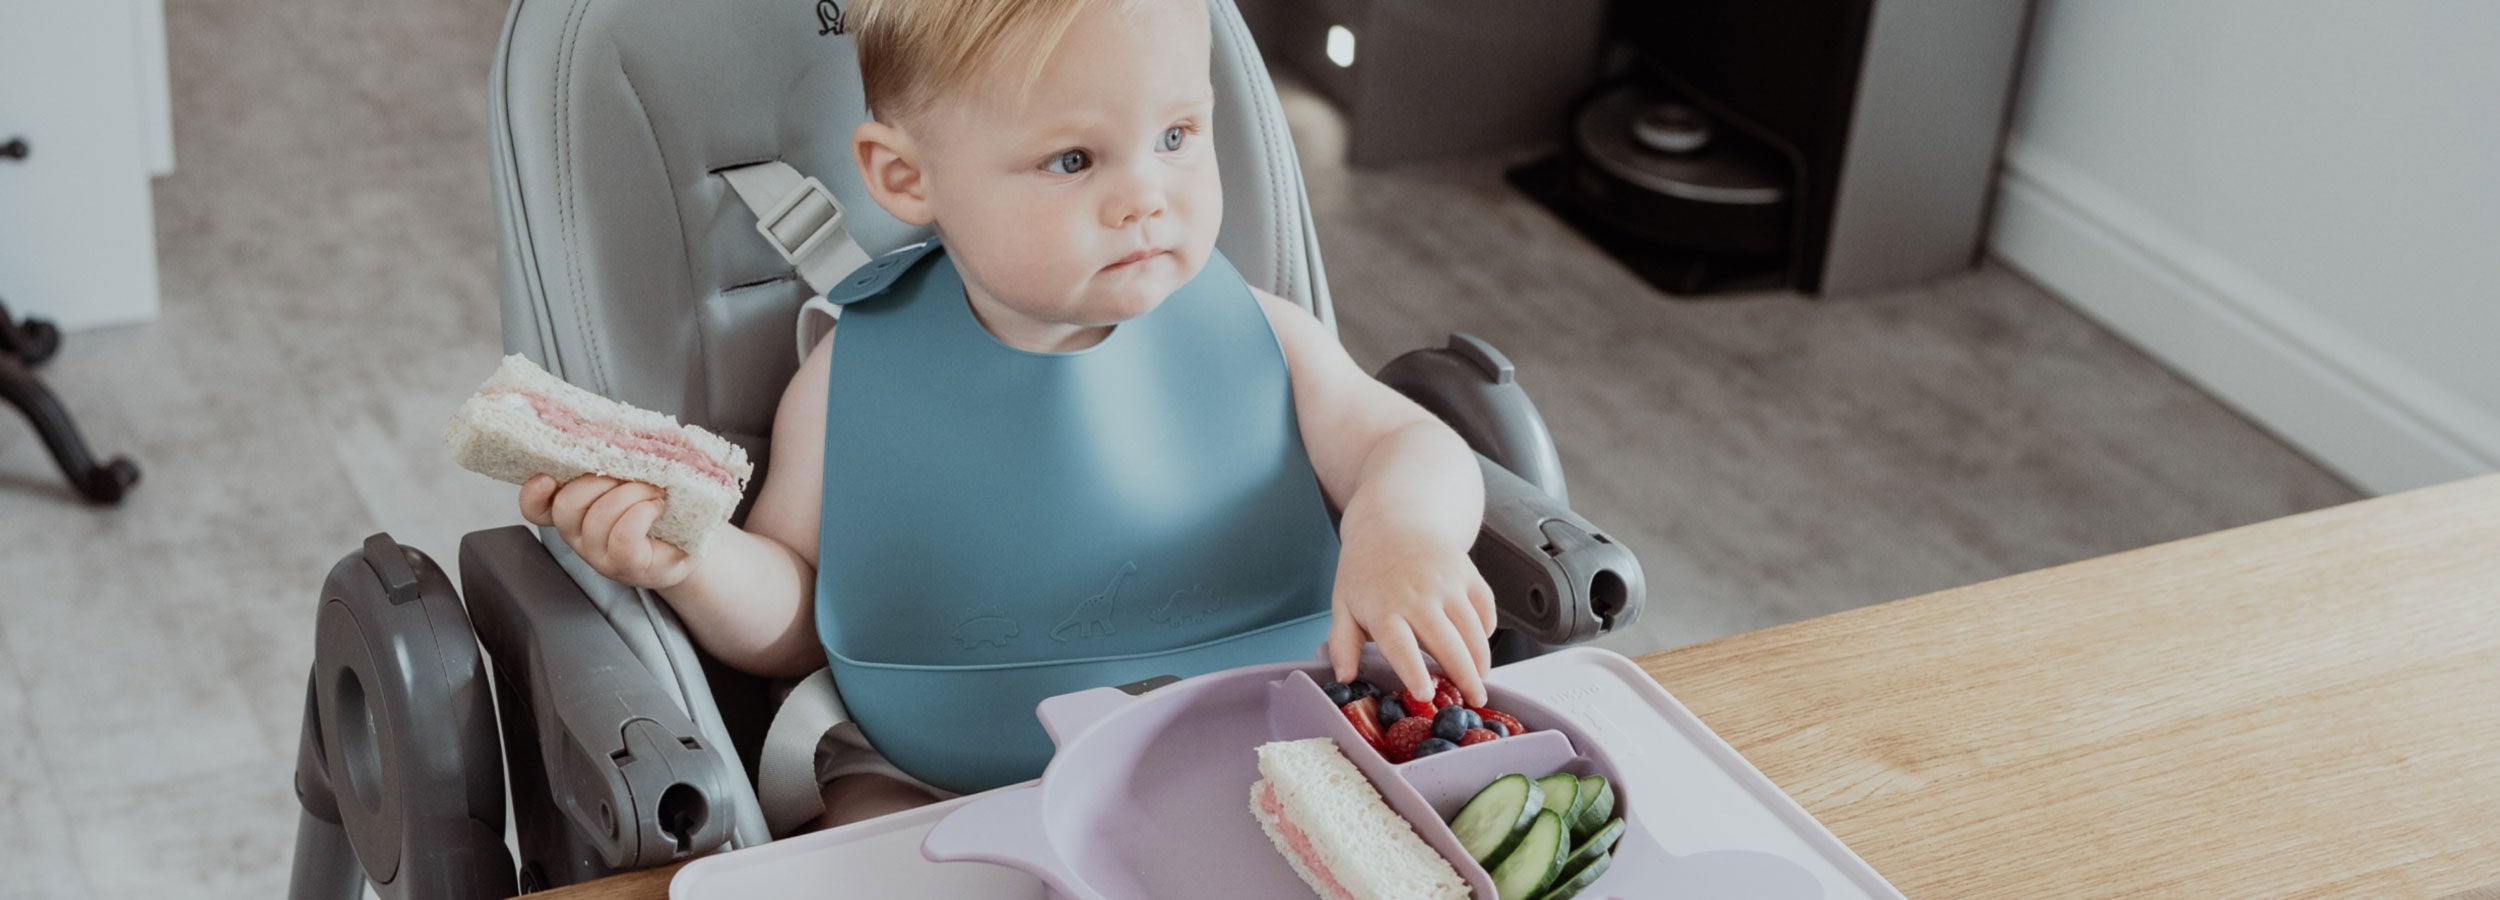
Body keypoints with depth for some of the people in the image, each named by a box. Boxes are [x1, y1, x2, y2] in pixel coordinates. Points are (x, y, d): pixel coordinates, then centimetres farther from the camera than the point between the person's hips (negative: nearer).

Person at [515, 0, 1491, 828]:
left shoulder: (1253, 337, -3)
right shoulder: (855, 379, -5)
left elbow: (1415, 446, -2)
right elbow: (794, 622, 3)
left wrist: (1405, 529, -26)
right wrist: (697, 558, -19)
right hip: (935, 792, -1)